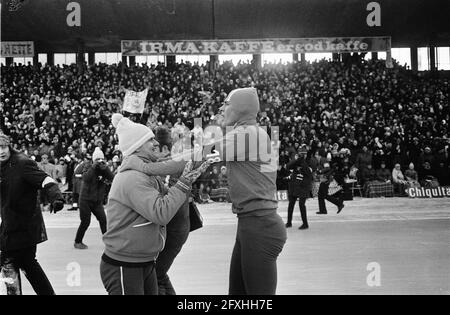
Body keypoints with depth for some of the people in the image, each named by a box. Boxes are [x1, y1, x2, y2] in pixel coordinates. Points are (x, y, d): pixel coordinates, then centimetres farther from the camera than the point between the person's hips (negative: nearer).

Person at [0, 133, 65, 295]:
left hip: (22, 227, -9)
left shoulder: (22, 163, -17)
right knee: (28, 262, 17)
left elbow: (45, 180, -29)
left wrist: (56, 197, -44)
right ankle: (47, 292, 27)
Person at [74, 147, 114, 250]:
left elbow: (112, 178, -16)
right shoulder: (90, 169, -7)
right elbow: (86, 178, -27)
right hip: (85, 200, -3)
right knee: (85, 222, -2)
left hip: (98, 201, 3)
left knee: (103, 219, -7)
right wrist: (93, 167, -31)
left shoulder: (104, 170, 3)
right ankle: (77, 242, 14)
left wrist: (105, 167, -25)